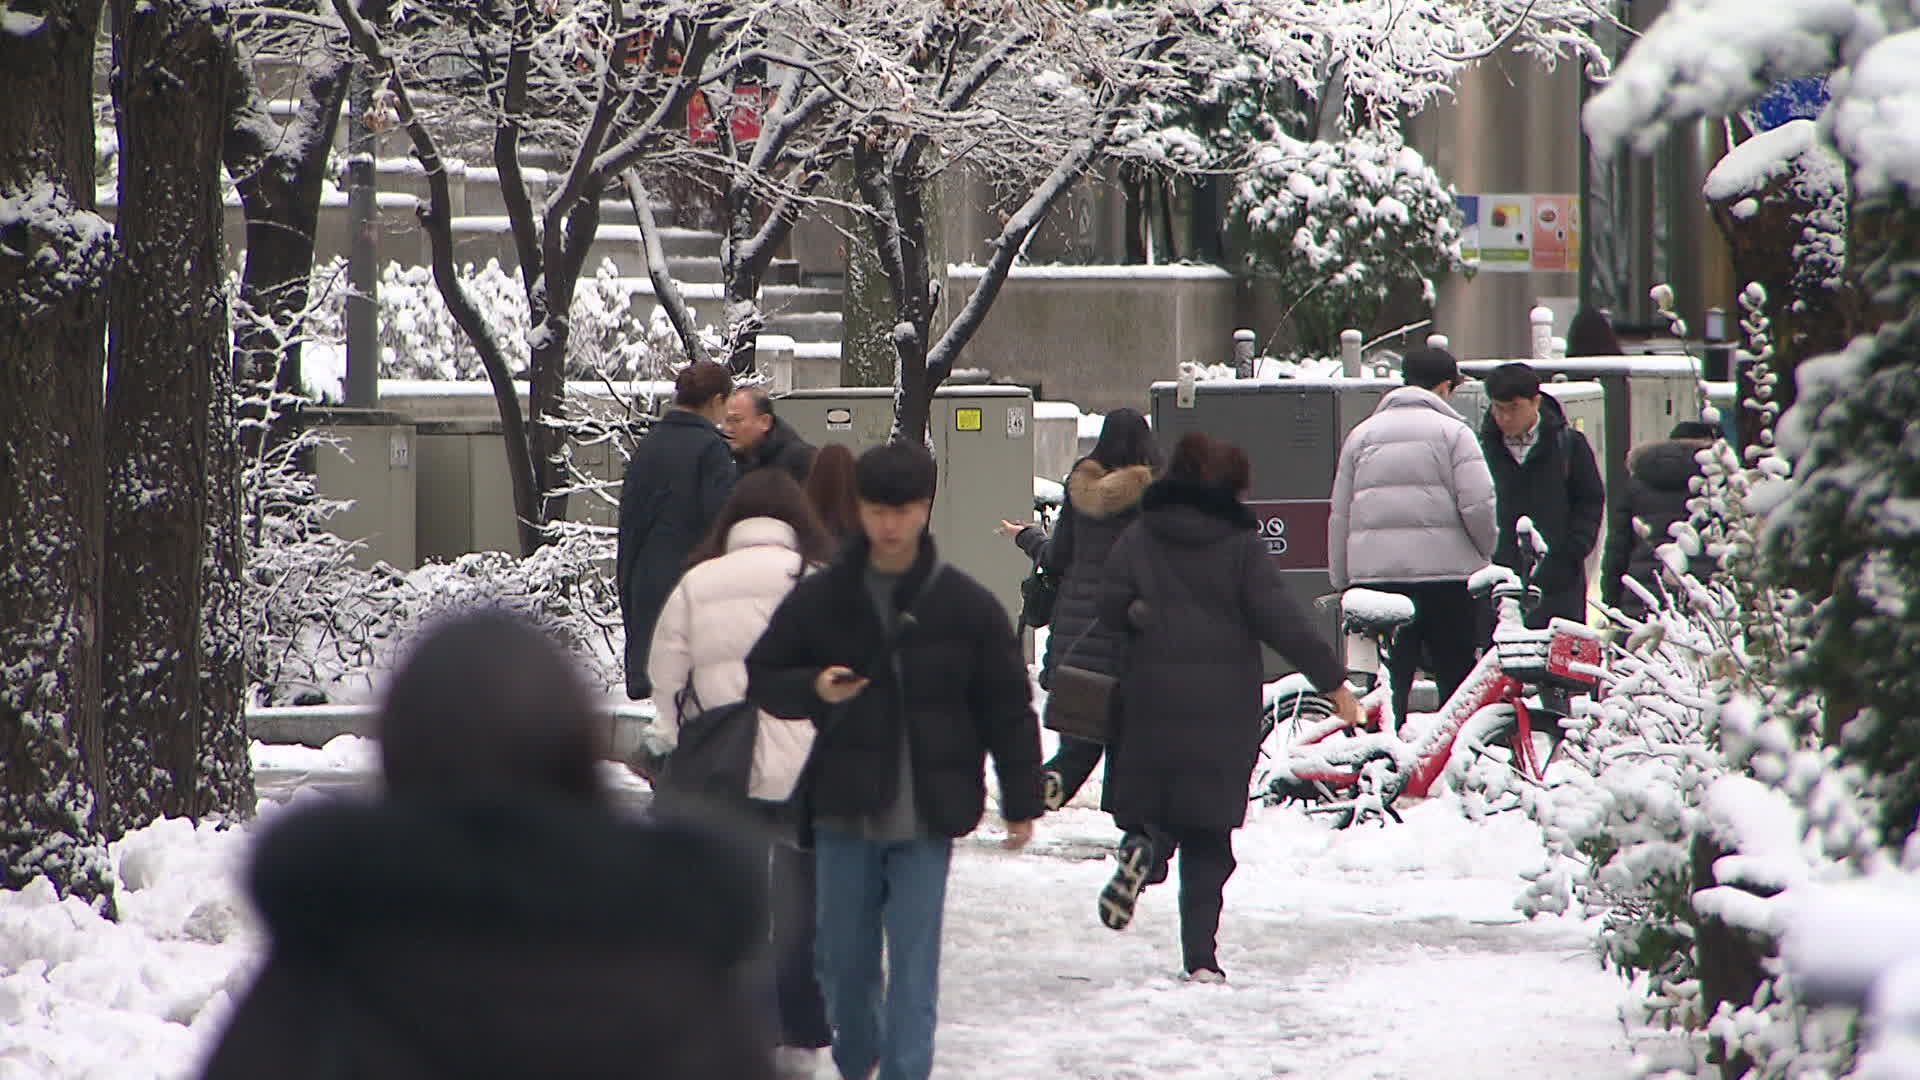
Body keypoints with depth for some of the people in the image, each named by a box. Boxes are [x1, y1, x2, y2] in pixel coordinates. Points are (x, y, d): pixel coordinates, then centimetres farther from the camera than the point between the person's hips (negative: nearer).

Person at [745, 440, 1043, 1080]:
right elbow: (760, 678, 8)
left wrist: (1021, 804, 5)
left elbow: (1008, 708, 5)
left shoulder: (966, 606, -1)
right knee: (843, 958, 11)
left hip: (927, 816, -2)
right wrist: (814, 690, -13)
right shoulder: (820, 599, 2)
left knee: (914, 965, -6)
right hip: (844, 812, 2)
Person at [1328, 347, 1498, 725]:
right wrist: (1487, 551, 9)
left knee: (1385, 685, 3)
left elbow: (1340, 515, 13)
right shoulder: (1453, 431, -2)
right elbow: (1478, 505, -10)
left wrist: (1342, 580, 19)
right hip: (1446, 570, -3)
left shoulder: (1362, 434, 12)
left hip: (1373, 571, 3)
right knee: (1458, 681, 6)